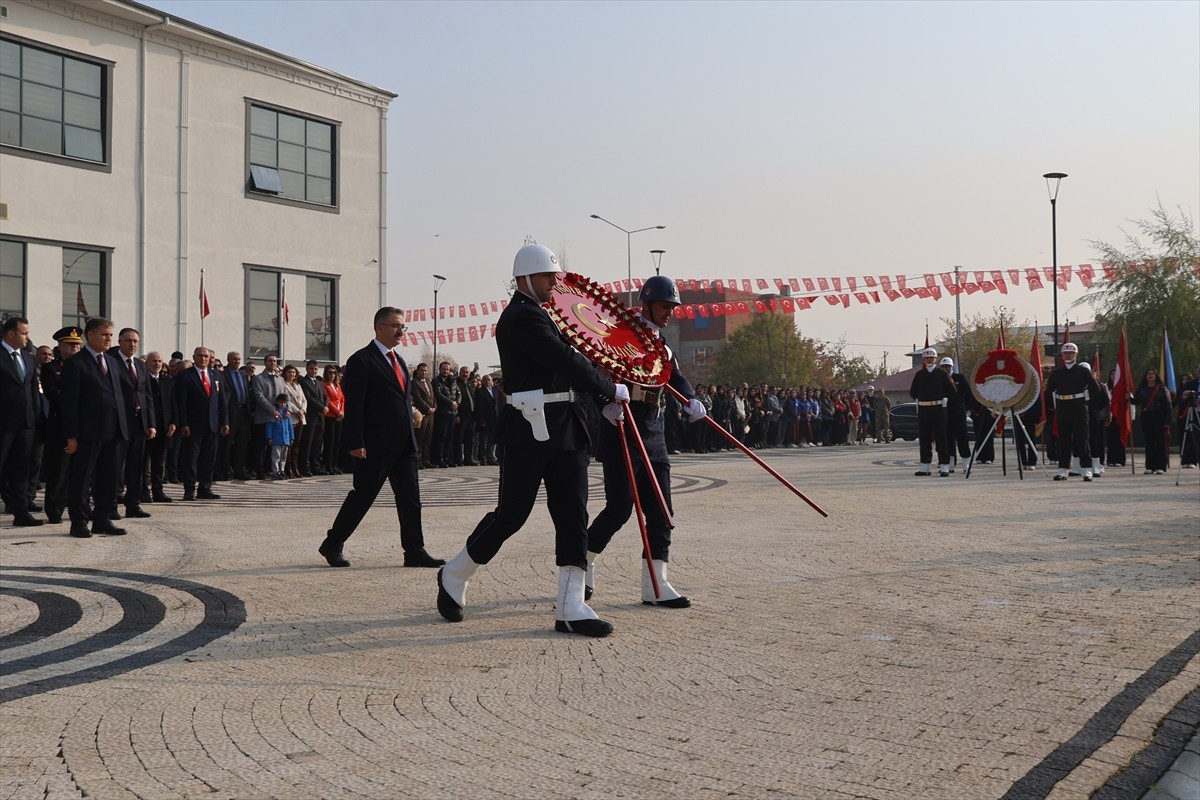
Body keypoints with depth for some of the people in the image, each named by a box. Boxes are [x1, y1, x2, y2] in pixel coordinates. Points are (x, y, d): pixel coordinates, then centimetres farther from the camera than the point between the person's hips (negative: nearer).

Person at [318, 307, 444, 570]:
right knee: (362, 496, 0)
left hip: (404, 445, 8)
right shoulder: (362, 360, -9)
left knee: (410, 499, 4)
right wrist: (356, 444, -19)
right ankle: (332, 545, 15)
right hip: (375, 446, -8)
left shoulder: (398, 361, 17)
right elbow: (354, 405, -14)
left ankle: (414, 551, 7)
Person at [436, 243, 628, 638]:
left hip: (562, 431, 10)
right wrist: (611, 389, -11)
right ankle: (454, 576, 21)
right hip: (529, 431, -10)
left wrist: (604, 396, 7)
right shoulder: (523, 317, -12)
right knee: (511, 514, -1)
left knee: (573, 516, 2)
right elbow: (566, 361, -19)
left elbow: (561, 364, 18)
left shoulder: (534, 315, 21)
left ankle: (571, 608, 2)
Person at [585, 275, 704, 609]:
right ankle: (582, 564, 14)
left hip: (654, 434, 8)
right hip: (621, 434, -8)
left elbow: (676, 378, 11)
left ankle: (655, 584, 5)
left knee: (660, 510, 3)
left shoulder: (663, 346, 18)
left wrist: (692, 400, -9)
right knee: (620, 508, -8)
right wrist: (608, 403, -32)